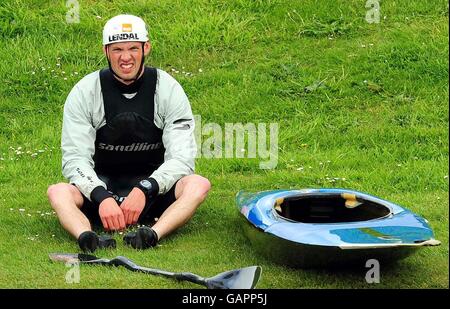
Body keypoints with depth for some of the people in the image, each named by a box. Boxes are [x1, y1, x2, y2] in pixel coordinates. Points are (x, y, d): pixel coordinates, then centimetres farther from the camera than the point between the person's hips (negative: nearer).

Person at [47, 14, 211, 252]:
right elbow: (74, 158, -11)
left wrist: (145, 189, -30)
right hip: (101, 185, 0)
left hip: (154, 185, 0)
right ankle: (86, 237, -54)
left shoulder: (168, 88, -6)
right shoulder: (84, 91, -5)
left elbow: (182, 156, -12)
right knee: (58, 192, -28)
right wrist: (102, 197, -31)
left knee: (199, 185, -28)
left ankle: (152, 235, -49)